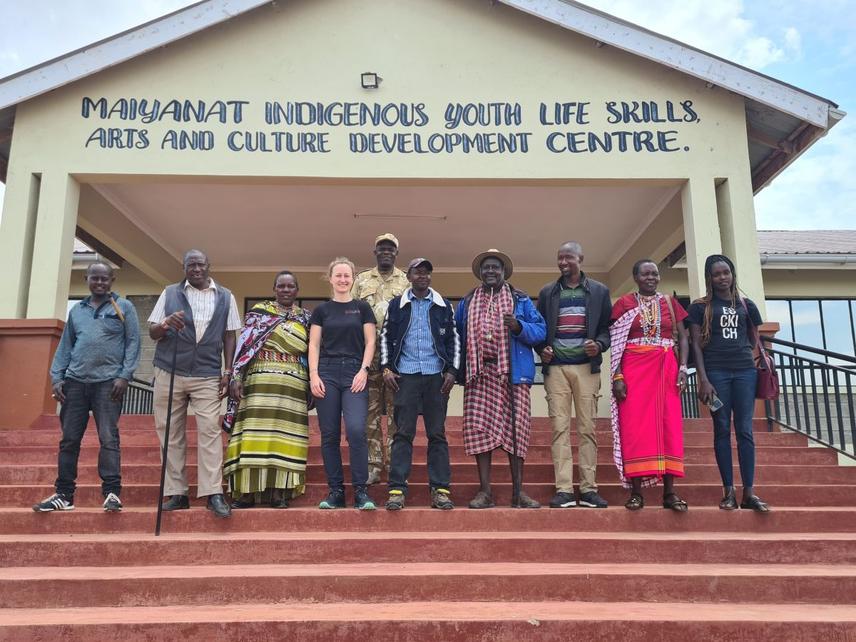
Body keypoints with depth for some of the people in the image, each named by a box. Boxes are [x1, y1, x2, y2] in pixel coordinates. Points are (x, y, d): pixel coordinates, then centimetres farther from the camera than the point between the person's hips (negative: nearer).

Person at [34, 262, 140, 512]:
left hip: (108, 382, -4)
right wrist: (56, 377, 5)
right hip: (75, 381, 4)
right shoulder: (76, 310, 16)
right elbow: (65, 346, 16)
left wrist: (125, 375, -10)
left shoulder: (124, 307, 4)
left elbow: (133, 342, -1)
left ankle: (112, 492, -2)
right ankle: (64, 494, 14)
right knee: (69, 439, 6)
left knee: (108, 439, -6)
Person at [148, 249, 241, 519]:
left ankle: (213, 494, -9)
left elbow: (229, 336, 10)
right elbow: (152, 332, 9)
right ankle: (176, 494, 8)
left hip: (208, 375, -1)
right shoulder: (170, 293, 11)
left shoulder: (225, 297, 10)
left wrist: (227, 372, 1)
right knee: (171, 433, 2)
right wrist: (165, 325, -14)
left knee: (210, 430, -10)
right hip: (169, 373, 1)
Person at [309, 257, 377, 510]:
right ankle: (336, 491, 11)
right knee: (329, 435, 2)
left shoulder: (362, 308, 9)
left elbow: (370, 342, 5)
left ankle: (360, 491, -5)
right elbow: (314, 345, 7)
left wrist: (364, 370, -7)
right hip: (327, 372, 2)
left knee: (356, 430, -15)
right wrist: (313, 374, -4)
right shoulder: (322, 310, 11)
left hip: (354, 373, -1)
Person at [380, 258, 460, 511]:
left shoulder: (443, 306, 10)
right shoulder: (396, 305, 9)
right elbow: (385, 337, 11)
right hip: (405, 376, -1)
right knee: (403, 433, -2)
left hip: (436, 376, 1)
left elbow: (453, 339, 11)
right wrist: (386, 368, 1)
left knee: (437, 433, 3)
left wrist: (452, 371, 1)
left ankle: (440, 489, 7)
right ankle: (397, 489, 1)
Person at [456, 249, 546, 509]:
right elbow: (457, 336, 17)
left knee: (514, 429, -2)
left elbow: (540, 331, 4)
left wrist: (519, 327, -15)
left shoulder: (520, 299, 11)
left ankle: (518, 491, 8)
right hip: (479, 374, 2)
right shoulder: (467, 302, 17)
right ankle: (485, 491, 5)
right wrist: (458, 369, 4)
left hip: (513, 374, -1)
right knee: (479, 429, -3)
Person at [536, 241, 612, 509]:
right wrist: (542, 349, -5)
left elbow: (608, 326, 8)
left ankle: (589, 489, 5)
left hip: (586, 367, 0)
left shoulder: (599, 291, 9)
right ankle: (563, 489, -3)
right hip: (555, 368, 1)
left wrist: (599, 344, -10)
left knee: (587, 428, 0)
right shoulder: (547, 292, 12)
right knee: (560, 427, -4)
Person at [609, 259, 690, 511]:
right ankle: (636, 491, -1)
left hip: (665, 369, 2)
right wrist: (617, 376, -8)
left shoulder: (669, 303, 11)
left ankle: (669, 492, 5)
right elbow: (614, 343, 1)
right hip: (633, 369, -2)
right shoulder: (624, 304, 4)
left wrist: (683, 368, -4)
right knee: (635, 427, -5)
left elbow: (682, 338, 9)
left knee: (669, 426, 0)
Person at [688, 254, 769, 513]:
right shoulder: (700, 307, 6)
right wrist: (703, 379, -8)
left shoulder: (746, 305, 14)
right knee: (722, 430, -1)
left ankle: (749, 492, 1)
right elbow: (696, 344, 1)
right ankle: (729, 491, 3)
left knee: (745, 430, -1)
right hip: (716, 371, -2)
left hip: (745, 370, 2)